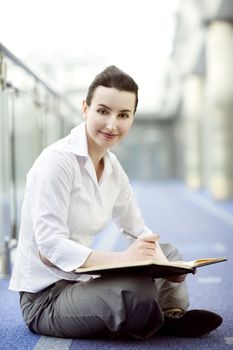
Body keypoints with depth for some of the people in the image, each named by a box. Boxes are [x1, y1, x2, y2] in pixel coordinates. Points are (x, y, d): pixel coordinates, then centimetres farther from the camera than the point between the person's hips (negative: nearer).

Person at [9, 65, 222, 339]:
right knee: (140, 291, -32)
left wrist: (162, 261, -9)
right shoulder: (58, 161, -19)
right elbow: (50, 246, -25)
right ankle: (164, 320, -3)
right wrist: (122, 259, -35)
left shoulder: (112, 167, 6)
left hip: (79, 279, 9)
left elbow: (139, 230, 13)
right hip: (44, 296, -9)